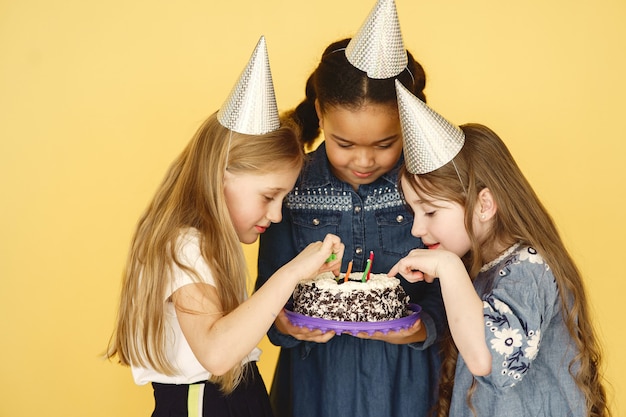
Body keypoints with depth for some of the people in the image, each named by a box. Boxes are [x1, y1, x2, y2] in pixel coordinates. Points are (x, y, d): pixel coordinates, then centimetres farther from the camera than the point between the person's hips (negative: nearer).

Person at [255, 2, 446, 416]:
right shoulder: (291, 185, -6)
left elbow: (451, 286, -4)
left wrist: (425, 327, -22)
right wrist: (283, 323, -20)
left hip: (405, 381, 0)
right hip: (315, 380, 1)